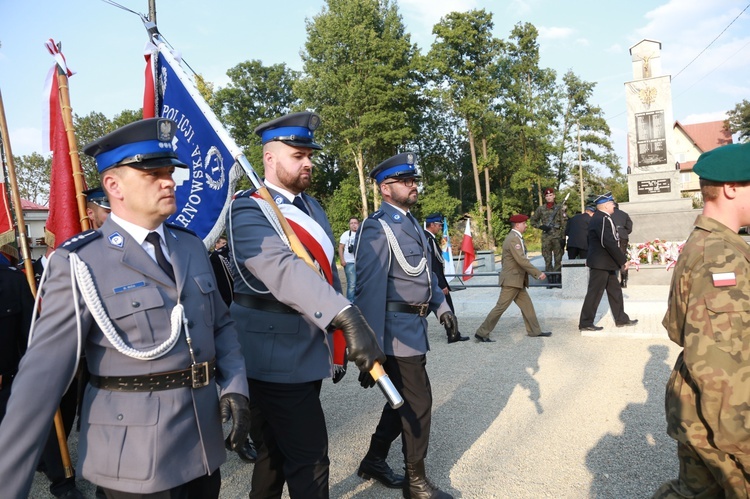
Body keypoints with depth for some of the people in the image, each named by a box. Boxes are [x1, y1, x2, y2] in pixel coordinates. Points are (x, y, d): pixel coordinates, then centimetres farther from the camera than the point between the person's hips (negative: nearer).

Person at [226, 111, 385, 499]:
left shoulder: (313, 207, 12)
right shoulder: (248, 211, -14)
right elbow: (284, 271, -32)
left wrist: (337, 342, 14)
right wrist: (349, 318, -44)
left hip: (311, 351, 8)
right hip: (277, 357, -8)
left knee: (278, 447, 21)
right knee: (309, 455, -2)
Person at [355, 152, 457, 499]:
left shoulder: (411, 223, 14)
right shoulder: (377, 228, -16)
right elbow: (370, 291, -22)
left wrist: (441, 307, 8)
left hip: (414, 327, 9)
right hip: (398, 331, -9)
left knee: (403, 400, 19)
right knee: (418, 403, 2)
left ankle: (374, 461, 37)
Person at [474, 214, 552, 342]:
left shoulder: (515, 237, 14)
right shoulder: (513, 239, -19)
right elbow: (522, 260, -25)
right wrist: (538, 273, -22)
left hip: (516, 280, 10)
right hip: (511, 280, -10)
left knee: (527, 305, 14)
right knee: (501, 307, -7)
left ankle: (535, 331, 23)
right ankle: (482, 333, -2)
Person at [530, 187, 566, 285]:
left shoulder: (560, 208, 3)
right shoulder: (540, 209, 7)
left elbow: (564, 224, -1)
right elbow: (533, 221, 15)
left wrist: (563, 238, -8)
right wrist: (541, 226, -4)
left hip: (558, 236, -1)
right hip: (546, 237, 1)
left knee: (558, 259, 2)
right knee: (547, 260, 3)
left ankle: (557, 279, 9)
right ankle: (550, 280, 9)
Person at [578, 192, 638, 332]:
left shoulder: (598, 218, 12)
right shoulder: (603, 219, -20)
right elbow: (609, 243, -25)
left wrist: (619, 260, 18)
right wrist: (623, 260, -17)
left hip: (604, 263, 10)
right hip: (601, 263, -10)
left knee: (615, 291, 17)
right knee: (595, 293, -3)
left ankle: (621, 319, 28)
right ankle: (586, 323, 5)